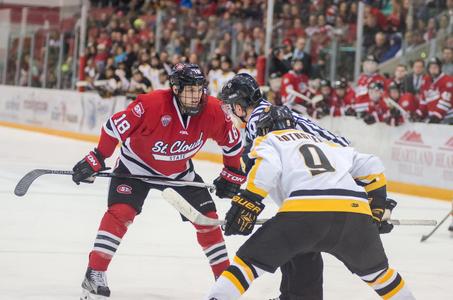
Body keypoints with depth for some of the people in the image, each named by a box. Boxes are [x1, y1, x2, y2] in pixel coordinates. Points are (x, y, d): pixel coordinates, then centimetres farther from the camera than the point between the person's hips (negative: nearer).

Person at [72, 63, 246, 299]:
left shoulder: (212, 111, -20)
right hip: (137, 164, -4)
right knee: (120, 212, -21)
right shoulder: (152, 104, -33)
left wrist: (232, 174, 5)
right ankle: (94, 274, -17)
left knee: (207, 217, 2)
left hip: (180, 170, 4)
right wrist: (95, 160, -23)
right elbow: (116, 126, -25)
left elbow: (232, 140, -2)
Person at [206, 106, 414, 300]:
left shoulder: (268, 141, 23)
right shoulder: (324, 143, 38)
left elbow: (267, 167, 0)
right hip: (355, 212, 4)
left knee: (249, 261, 5)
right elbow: (371, 166, 33)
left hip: (305, 209, -4)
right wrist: (376, 208, 38)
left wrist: (247, 202, -3)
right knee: (374, 268, 30)